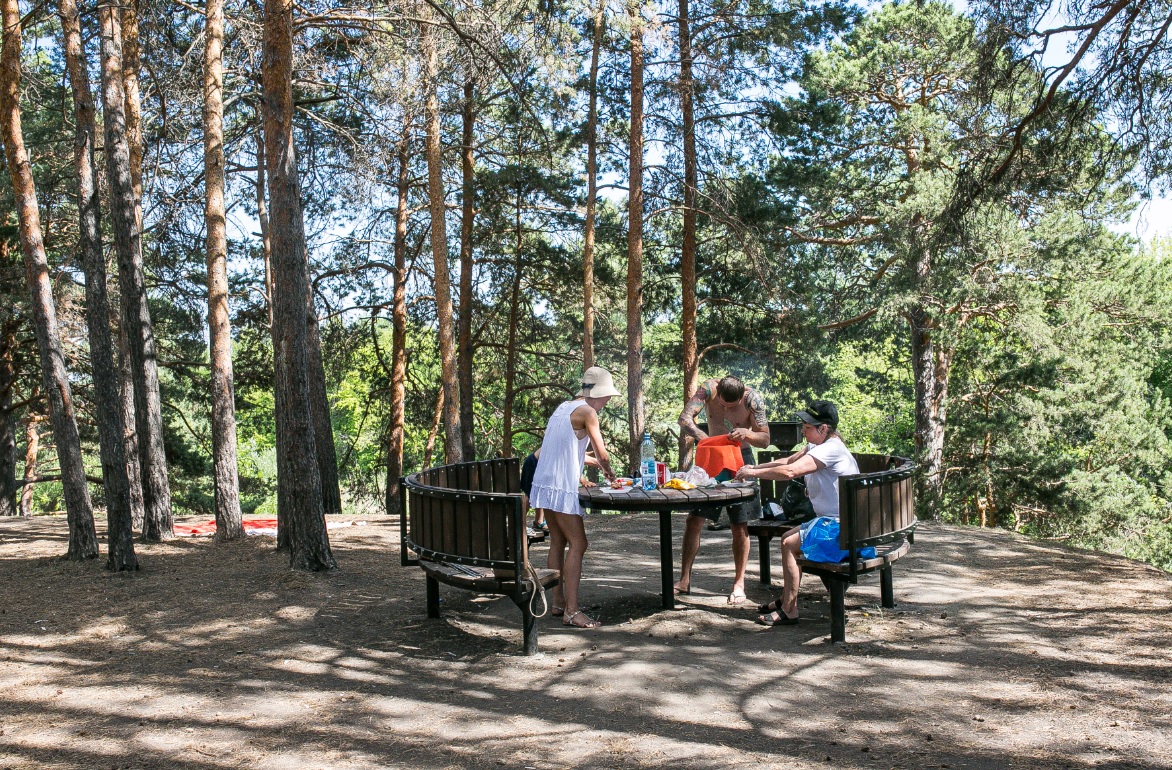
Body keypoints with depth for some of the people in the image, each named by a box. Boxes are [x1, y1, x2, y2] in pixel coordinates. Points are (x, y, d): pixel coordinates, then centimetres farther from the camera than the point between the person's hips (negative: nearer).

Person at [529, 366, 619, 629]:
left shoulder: (563, 408, 18)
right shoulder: (587, 412, -9)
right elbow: (602, 454, -10)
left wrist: (598, 467, 27)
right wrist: (608, 472, 11)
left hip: (544, 484, 9)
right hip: (562, 488, -9)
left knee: (558, 542, 14)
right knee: (577, 544, -6)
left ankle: (558, 602, 19)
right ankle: (571, 611, -9)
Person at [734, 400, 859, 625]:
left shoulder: (831, 449, -22)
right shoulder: (816, 446, 10)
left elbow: (790, 471, -30)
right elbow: (788, 461, 13)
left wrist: (754, 473, -19)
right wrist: (754, 468, 0)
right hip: (831, 520, 11)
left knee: (789, 544, -16)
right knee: (788, 538, 14)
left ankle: (789, 611, -9)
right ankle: (785, 600, 21)